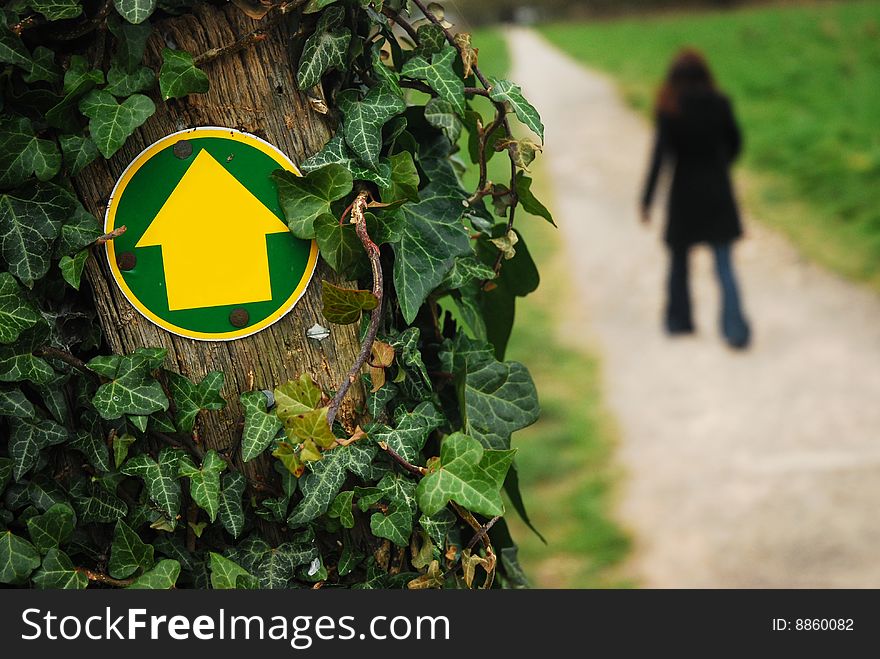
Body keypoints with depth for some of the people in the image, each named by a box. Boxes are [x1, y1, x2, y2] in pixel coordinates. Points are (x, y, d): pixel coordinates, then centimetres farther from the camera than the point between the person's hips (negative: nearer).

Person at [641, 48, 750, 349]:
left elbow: (659, 155, -15)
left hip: (684, 192, -2)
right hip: (718, 193, 2)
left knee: (679, 258, 18)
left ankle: (679, 320, 29)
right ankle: (735, 327, -10)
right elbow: (734, 143, 8)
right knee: (724, 264, 1)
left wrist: (646, 200, -12)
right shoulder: (720, 104, -3)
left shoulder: (669, 110, -11)